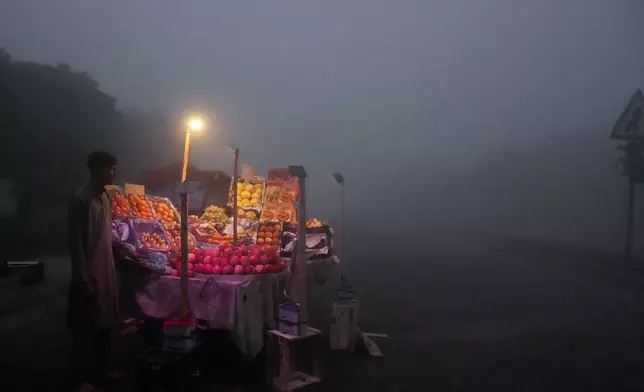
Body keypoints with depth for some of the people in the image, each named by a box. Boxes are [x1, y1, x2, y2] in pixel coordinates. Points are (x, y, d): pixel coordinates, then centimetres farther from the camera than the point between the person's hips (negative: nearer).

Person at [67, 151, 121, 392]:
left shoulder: (105, 197, 8)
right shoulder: (81, 201, -17)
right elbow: (75, 243, -18)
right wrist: (84, 278, -18)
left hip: (107, 271, 8)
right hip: (90, 274, -8)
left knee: (104, 324, 16)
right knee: (86, 327, 4)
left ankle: (100, 370, 31)